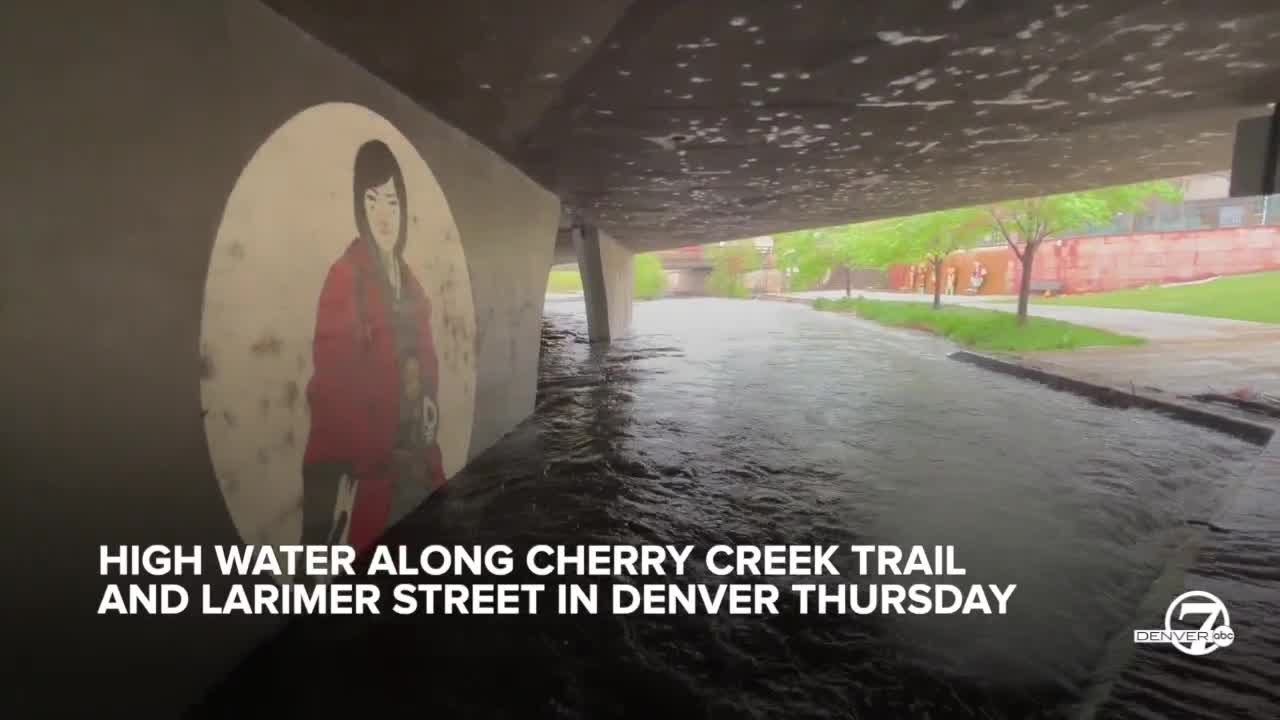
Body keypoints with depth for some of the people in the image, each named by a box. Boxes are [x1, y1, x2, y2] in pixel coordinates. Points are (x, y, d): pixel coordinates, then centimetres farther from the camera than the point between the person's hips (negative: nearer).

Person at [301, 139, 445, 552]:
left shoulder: (408, 279, 11)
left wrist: (429, 396, 3)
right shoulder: (345, 275, -15)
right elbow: (332, 372, -19)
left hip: (415, 448, 8)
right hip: (366, 456, -8)